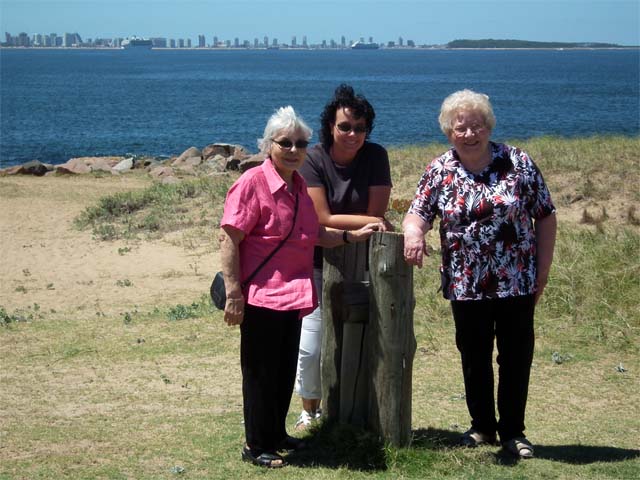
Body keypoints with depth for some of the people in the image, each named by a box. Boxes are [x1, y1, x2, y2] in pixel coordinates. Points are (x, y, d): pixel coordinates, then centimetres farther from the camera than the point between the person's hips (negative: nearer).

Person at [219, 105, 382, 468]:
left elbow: (315, 233, 22)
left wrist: (352, 236, 9)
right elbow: (229, 239, -18)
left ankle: (276, 434, 31)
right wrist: (233, 293, -22)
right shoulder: (253, 183, -14)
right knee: (261, 373, 2)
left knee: (286, 371, 17)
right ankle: (257, 446, 13)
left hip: (293, 297, 8)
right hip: (261, 297, -8)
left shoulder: (298, 185, 11)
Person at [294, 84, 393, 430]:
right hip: (318, 265, -2)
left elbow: (376, 215, -8)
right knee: (310, 349, -1)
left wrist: (339, 224, -14)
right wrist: (368, 223, -17)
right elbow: (322, 220, -18)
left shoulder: (375, 157, -6)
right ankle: (309, 411, 20)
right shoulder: (313, 160, -13)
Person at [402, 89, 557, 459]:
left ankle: (513, 431, 18)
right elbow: (418, 214, 1)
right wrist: (413, 231, -24)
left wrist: (543, 271, -4)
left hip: (517, 283, -2)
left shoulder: (519, 163, -5)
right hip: (466, 286, 2)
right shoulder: (439, 172, 0)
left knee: (516, 358, 5)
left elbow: (545, 217, -1)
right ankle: (482, 426, 27)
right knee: (474, 359, 12)